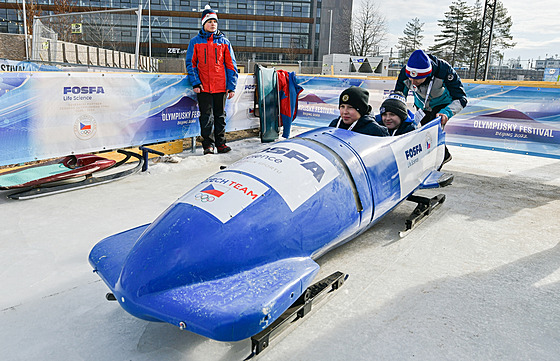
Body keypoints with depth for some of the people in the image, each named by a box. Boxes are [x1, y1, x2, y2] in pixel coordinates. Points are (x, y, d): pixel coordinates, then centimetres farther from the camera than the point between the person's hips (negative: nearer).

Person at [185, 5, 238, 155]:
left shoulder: (224, 41, 9)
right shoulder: (195, 41, 6)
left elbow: (231, 65, 8)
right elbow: (191, 63, 5)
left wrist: (232, 86, 1)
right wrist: (195, 83, -8)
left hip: (221, 86, 1)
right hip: (203, 87, -1)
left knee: (220, 116, 8)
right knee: (206, 117, 1)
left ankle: (221, 143, 17)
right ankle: (208, 144, 9)